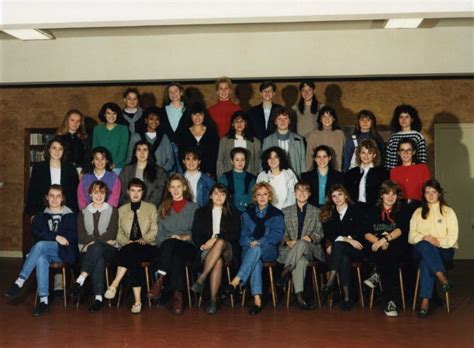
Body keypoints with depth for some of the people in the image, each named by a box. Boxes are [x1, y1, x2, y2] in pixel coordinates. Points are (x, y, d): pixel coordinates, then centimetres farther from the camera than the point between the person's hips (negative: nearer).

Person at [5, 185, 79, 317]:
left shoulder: (69, 216, 11)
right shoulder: (40, 216, 17)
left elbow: (72, 236, -1)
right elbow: (36, 234, 1)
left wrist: (52, 237, -11)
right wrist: (55, 237, -15)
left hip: (64, 252, -2)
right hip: (45, 252, 2)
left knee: (40, 245, -32)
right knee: (41, 259, -35)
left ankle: (20, 281, -31)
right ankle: (44, 301, -40)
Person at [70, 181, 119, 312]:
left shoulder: (112, 210, 15)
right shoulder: (83, 212, 20)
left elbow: (112, 233, 0)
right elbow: (81, 235, 4)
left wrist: (94, 241, -14)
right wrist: (103, 239, -10)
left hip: (109, 249, -1)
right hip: (89, 250, 1)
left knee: (96, 248, -37)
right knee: (98, 259, -36)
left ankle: (80, 281, -43)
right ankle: (99, 297, -45)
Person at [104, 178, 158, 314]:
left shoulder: (151, 208, 14)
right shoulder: (122, 210, 19)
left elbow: (154, 231, 4)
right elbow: (119, 234, 12)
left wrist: (143, 240, -16)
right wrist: (127, 242, -10)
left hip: (147, 248, -1)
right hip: (128, 248, 1)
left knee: (131, 250, -36)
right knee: (134, 260, -35)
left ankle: (115, 284, -38)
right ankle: (137, 300, -38)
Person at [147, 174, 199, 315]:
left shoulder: (193, 207, 19)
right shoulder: (163, 207, 25)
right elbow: (159, 233, 16)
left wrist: (183, 237, -11)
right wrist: (166, 240, -5)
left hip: (187, 246, -1)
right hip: (165, 246, 2)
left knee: (172, 245, -38)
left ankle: (160, 282, -42)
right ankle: (177, 294, -44)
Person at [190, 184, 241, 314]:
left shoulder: (234, 214, 18)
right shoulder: (201, 212, 21)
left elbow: (235, 235, 3)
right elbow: (195, 235, 12)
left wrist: (216, 238, -13)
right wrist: (202, 244, -11)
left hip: (228, 251, 0)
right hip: (206, 250, 1)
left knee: (220, 242, -39)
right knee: (218, 261, -37)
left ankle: (201, 279, -42)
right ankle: (213, 300, -40)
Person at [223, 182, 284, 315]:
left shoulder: (276, 214, 13)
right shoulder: (247, 214, 21)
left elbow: (276, 234, -1)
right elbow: (243, 235, 13)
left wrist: (259, 242, -15)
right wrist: (250, 242, -11)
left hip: (269, 250, -1)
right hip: (249, 249, 1)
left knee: (255, 250, -38)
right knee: (256, 261, -36)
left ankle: (236, 281, -49)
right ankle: (257, 298, -48)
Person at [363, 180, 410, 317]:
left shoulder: (402, 212, 16)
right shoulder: (373, 211, 19)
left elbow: (401, 230, -3)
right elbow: (367, 233, 6)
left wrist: (385, 239, -20)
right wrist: (379, 241, -14)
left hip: (396, 249, 0)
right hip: (376, 248, 0)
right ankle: (390, 301, -32)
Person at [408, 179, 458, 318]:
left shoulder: (448, 212, 13)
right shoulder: (418, 212, 20)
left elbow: (452, 238, 2)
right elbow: (411, 236, 7)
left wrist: (439, 242, -18)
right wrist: (425, 238, -13)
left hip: (444, 251, -1)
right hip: (421, 249, 2)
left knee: (426, 261, -37)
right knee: (424, 245, -38)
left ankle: (425, 301, -42)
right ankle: (443, 279, -46)